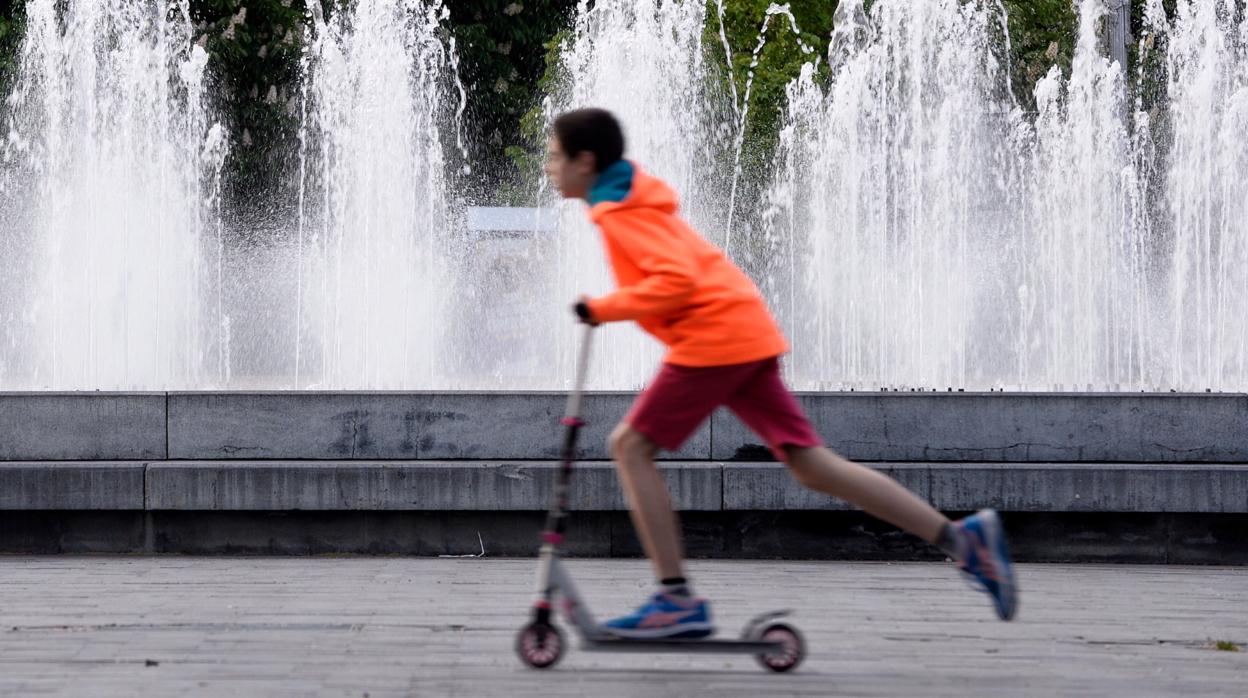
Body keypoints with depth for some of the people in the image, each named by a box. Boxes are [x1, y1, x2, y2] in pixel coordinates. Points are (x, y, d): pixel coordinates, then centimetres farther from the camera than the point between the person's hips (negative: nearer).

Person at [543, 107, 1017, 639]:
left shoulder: (621, 212, -9)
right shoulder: (634, 200, 22)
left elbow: (677, 281, -22)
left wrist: (604, 309, -14)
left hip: (714, 337, -10)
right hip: (748, 334, 10)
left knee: (631, 446, -4)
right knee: (811, 464, 6)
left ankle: (677, 600, -7)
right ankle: (960, 538, 1)